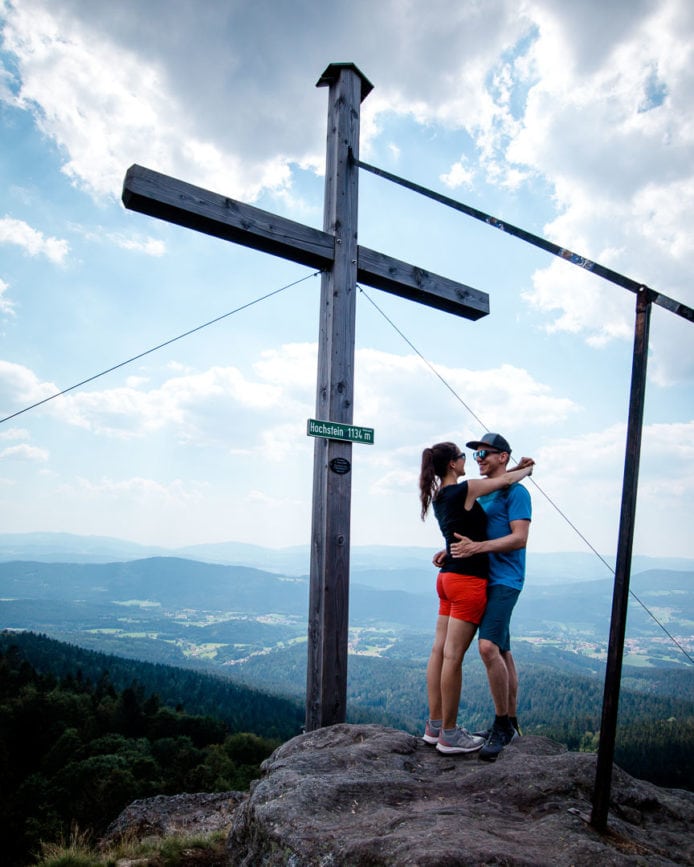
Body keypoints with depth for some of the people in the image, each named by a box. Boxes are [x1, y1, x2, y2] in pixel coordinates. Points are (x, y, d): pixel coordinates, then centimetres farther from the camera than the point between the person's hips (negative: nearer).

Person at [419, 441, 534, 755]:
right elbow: (506, 480, 0)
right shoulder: (463, 490, -14)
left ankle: (434, 725, 21)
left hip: (449, 576, 9)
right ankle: (449, 735, 7)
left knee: (439, 651, 11)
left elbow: (493, 481, 25)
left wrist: (516, 469, 23)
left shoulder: (440, 495, 11)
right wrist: (526, 470, 20)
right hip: (468, 579, -9)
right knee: (453, 656, -3)